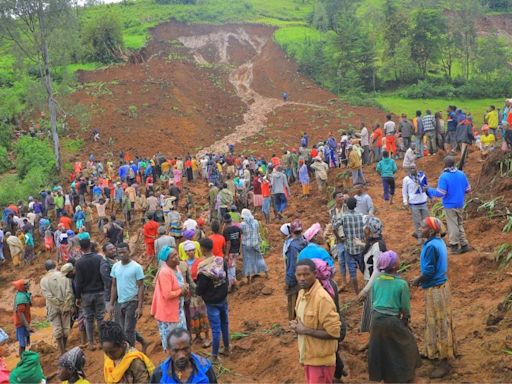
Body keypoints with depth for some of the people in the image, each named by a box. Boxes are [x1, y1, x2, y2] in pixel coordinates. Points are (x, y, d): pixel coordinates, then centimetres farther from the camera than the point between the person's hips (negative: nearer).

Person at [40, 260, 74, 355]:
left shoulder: (44, 280, -2)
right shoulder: (63, 276, -3)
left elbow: (48, 295, -11)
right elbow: (69, 292, -9)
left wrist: (59, 304, -9)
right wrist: (67, 305, -6)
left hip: (53, 308, 0)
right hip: (66, 306, 0)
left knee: (57, 329, 4)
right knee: (65, 328, 12)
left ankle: (62, 352, 3)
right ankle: (64, 349, 24)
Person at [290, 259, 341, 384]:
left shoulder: (322, 298, -24)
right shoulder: (302, 293, 3)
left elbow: (334, 332, -26)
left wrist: (305, 330, -22)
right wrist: (297, 325, -2)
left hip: (321, 360, -8)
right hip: (308, 356, 8)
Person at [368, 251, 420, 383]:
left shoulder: (376, 281, -3)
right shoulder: (401, 284, -16)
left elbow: (373, 302, 7)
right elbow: (405, 307, -8)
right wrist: (406, 319, 11)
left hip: (376, 319, 5)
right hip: (393, 321, -4)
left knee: (380, 347, 22)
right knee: (405, 346, 18)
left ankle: (381, 375, 36)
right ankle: (405, 376, 28)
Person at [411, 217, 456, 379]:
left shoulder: (431, 246, -24)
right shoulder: (439, 242, 6)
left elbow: (429, 271, -23)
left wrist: (417, 280, -7)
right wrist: (422, 279, 13)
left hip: (435, 289, -10)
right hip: (440, 284, 10)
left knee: (439, 324, -1)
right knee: (438, 323, 20)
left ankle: (444, 362, 8)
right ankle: (438, 354, 33)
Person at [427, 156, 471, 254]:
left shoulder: (444, 176, -18)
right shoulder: (461, 174, -1)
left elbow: (440, 193, -21)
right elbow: (468, 189, 6)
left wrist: (429, 190, -6)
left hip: (450, 205, -5)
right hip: (460, 204, 5)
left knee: (452, 226, 5)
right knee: (460, 224, 18)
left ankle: (454, 245, 13)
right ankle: (464, 244, 21)